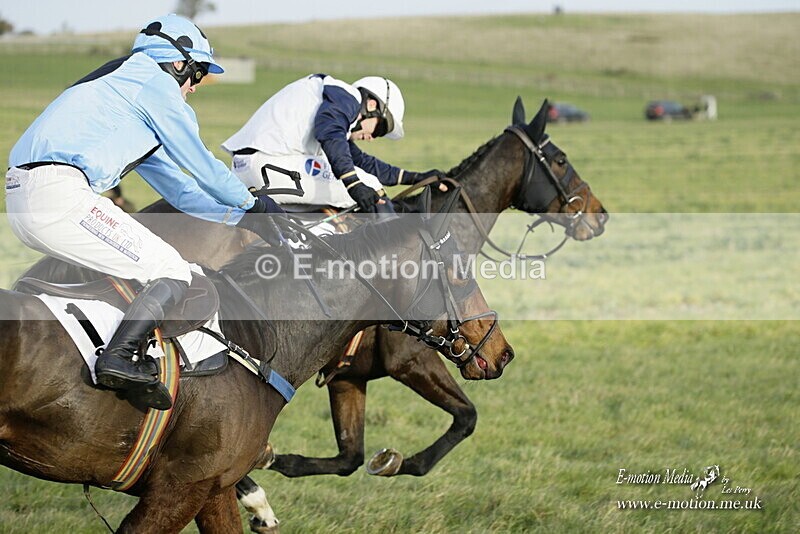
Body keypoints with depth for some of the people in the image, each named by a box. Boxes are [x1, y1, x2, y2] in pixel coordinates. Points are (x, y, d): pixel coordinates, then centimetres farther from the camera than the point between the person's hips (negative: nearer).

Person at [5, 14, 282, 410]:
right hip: (60, 195, -10)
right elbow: (201, 166, 10)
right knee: (172, 274, -8)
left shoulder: (117, 84, 33)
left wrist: (241, 216, 36)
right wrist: (253, 205, 26)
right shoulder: (155, 82, 5)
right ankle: (118, 359, -28)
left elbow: (177, 187, 36)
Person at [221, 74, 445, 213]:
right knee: (369, 187, -9)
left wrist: (414, 178, 35)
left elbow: (360, 161, 36)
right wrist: (354, 183, -31)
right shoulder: (347, 97, 1)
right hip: (271, 162, -10)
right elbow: (331, 135, -21)